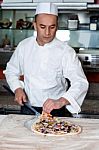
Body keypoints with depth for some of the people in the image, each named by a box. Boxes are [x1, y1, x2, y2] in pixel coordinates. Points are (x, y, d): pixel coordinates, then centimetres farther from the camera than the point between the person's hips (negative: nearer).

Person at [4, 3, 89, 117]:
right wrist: (17, 88, -9)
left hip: (56, 111, -2)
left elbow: (80, 83, -23)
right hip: (28, 108, 3)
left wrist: (61, 102, -40)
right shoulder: (24, 46, -3)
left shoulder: (66, 51, -15)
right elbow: (11, 71, 10)